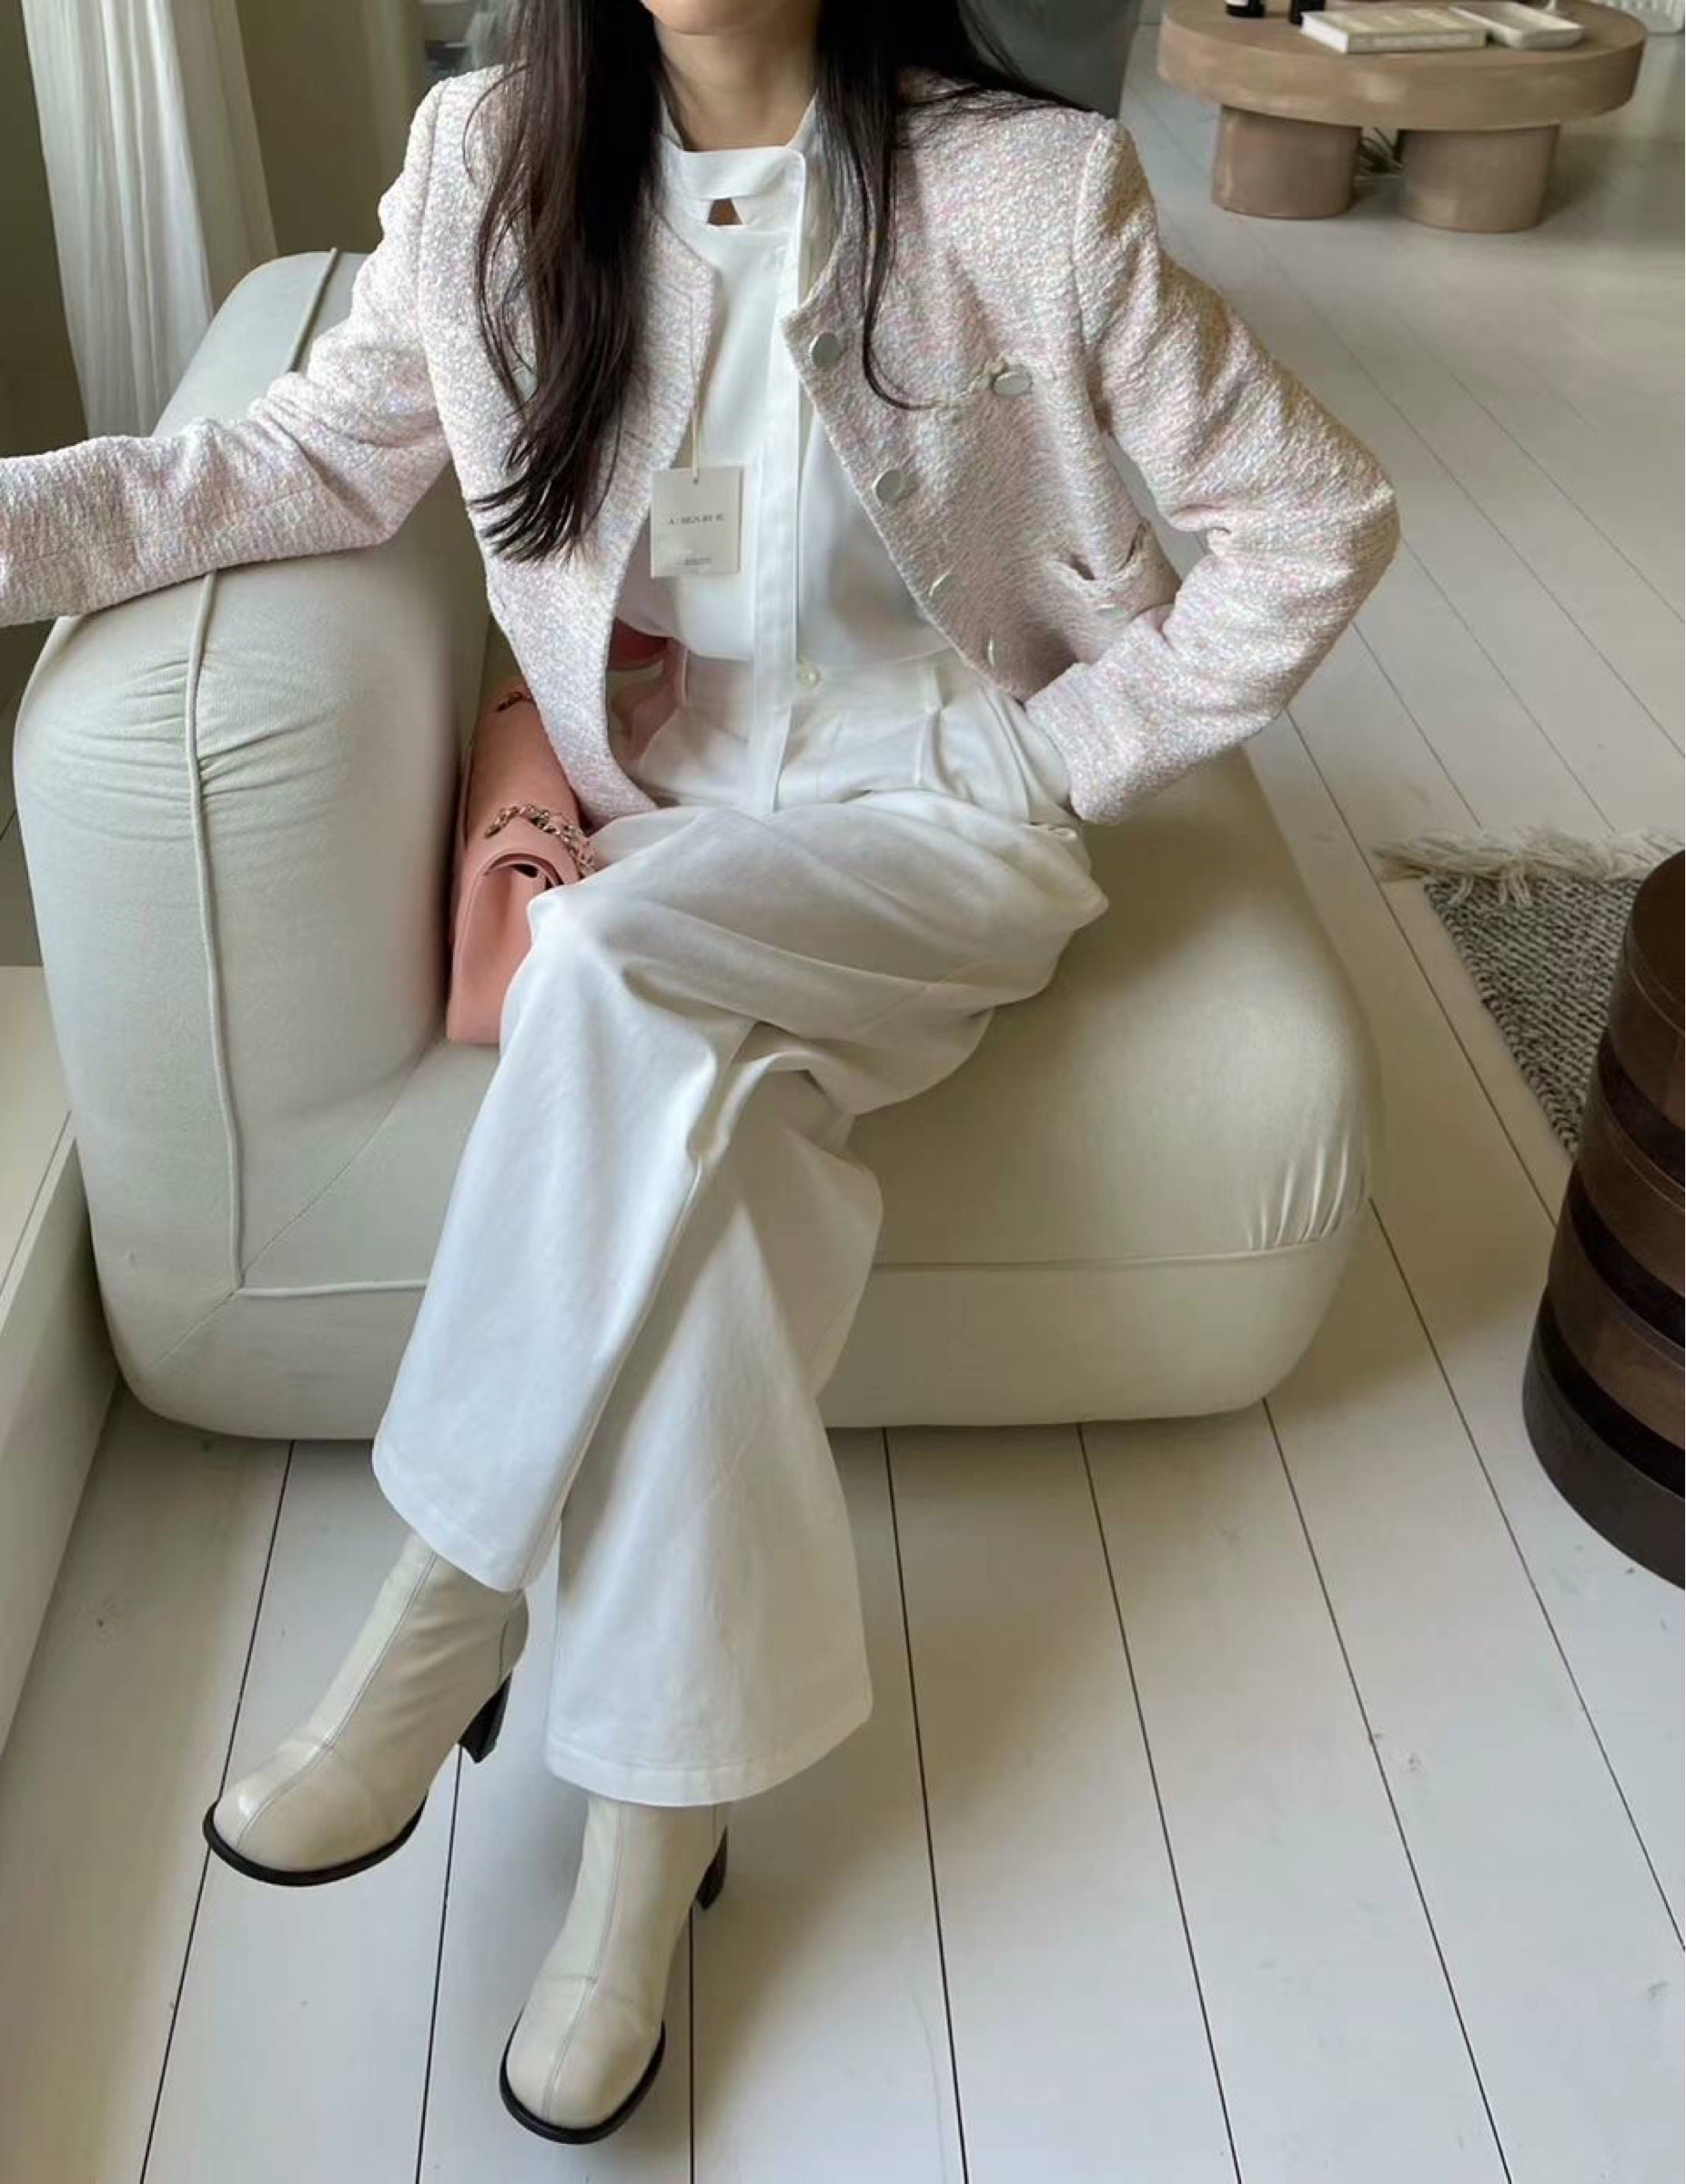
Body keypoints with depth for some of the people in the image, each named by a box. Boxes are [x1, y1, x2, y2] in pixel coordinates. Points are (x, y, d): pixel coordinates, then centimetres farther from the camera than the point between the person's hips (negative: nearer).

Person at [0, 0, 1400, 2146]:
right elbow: (322, 454, 8)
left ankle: (450, 1605, -14)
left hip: (942, 831, -3)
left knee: (613, 971, -32)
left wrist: (1058, 758, -9)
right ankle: (663, 1820, -14)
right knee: (705, 1113, -29)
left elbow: (1315, 520, -6)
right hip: (669, 836, 3)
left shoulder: (1026, 186, -12)